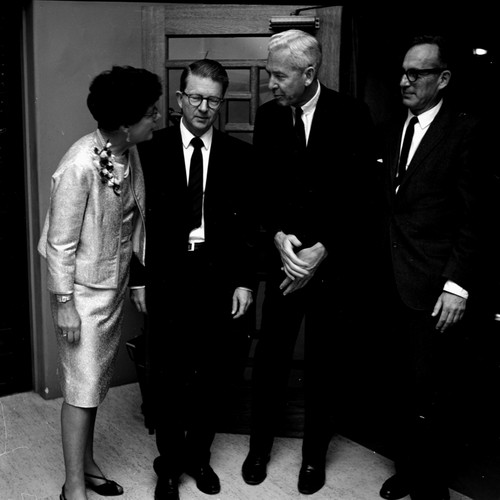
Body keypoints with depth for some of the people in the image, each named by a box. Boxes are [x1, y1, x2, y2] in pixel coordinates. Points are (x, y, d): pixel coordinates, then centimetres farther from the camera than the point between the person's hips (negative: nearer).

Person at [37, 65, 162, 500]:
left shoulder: (130, 152, -3)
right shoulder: (79, 167, -26)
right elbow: (60, 242, -19)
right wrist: (64, 304, -15)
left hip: (118, 282, 7)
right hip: (85, 289, -7)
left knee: (97, 381, 19)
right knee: (82, 387, 3)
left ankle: (87, 463, 36)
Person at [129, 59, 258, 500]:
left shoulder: (240, 156, 3)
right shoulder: (151, 150, 1)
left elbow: (250, 223, 3)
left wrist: (246, 282, -2)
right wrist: (138, 279, -1)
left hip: (221, 281, 1)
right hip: (167, 280, -1)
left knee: (213, 376, 11)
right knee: (168, 376, 7)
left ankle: (199, 455, 32)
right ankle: (169, 464, 26)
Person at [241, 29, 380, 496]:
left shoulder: (351, 115, -7)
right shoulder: (268, 115, 2)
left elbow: (360, 193, -10)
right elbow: (262, 188, 2)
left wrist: (321, 251, -16)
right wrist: (278, 237, -14)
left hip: (335, 261, -2)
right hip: (285, 259, 2)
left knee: (323, 361, 9)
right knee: (270, 356, 5)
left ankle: (314, 453, 27)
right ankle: (260, 444, 26)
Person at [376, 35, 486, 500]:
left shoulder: (466, 131, -7)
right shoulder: (394, 129, 12)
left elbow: (473, 217, -9)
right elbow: (392, 203, 12)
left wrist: (457, 285, -14)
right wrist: (380, 269, 4)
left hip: (433, 289, -6)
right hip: (392, 283, 6)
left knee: (430, 398, 3)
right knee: (397, 387, 15)